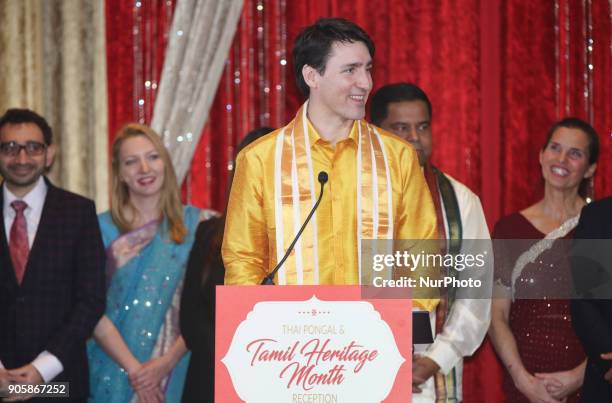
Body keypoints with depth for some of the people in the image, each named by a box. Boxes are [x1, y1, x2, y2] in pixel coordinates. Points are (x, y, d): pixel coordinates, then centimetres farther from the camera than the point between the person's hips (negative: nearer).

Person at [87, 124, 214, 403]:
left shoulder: (196, 223, 2)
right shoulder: (101, 228, 0)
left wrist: (168, 361, -14)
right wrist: (134, 368, -14)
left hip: (176, 372, 1)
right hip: (113, 373, 0)